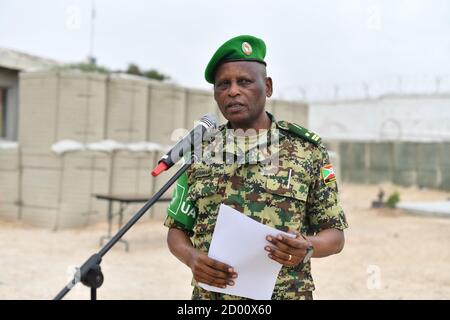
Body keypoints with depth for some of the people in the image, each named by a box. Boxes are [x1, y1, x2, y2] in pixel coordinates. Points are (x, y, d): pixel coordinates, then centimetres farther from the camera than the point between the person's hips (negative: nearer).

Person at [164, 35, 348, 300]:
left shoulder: (308, 149, -3)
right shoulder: (199, 152, 3)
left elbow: (335, 236, 0)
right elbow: (177, 230, 8)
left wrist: (307, 248, -20)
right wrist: (192, 258, -12)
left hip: (286, 293, -2)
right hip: (210, 293, 2)